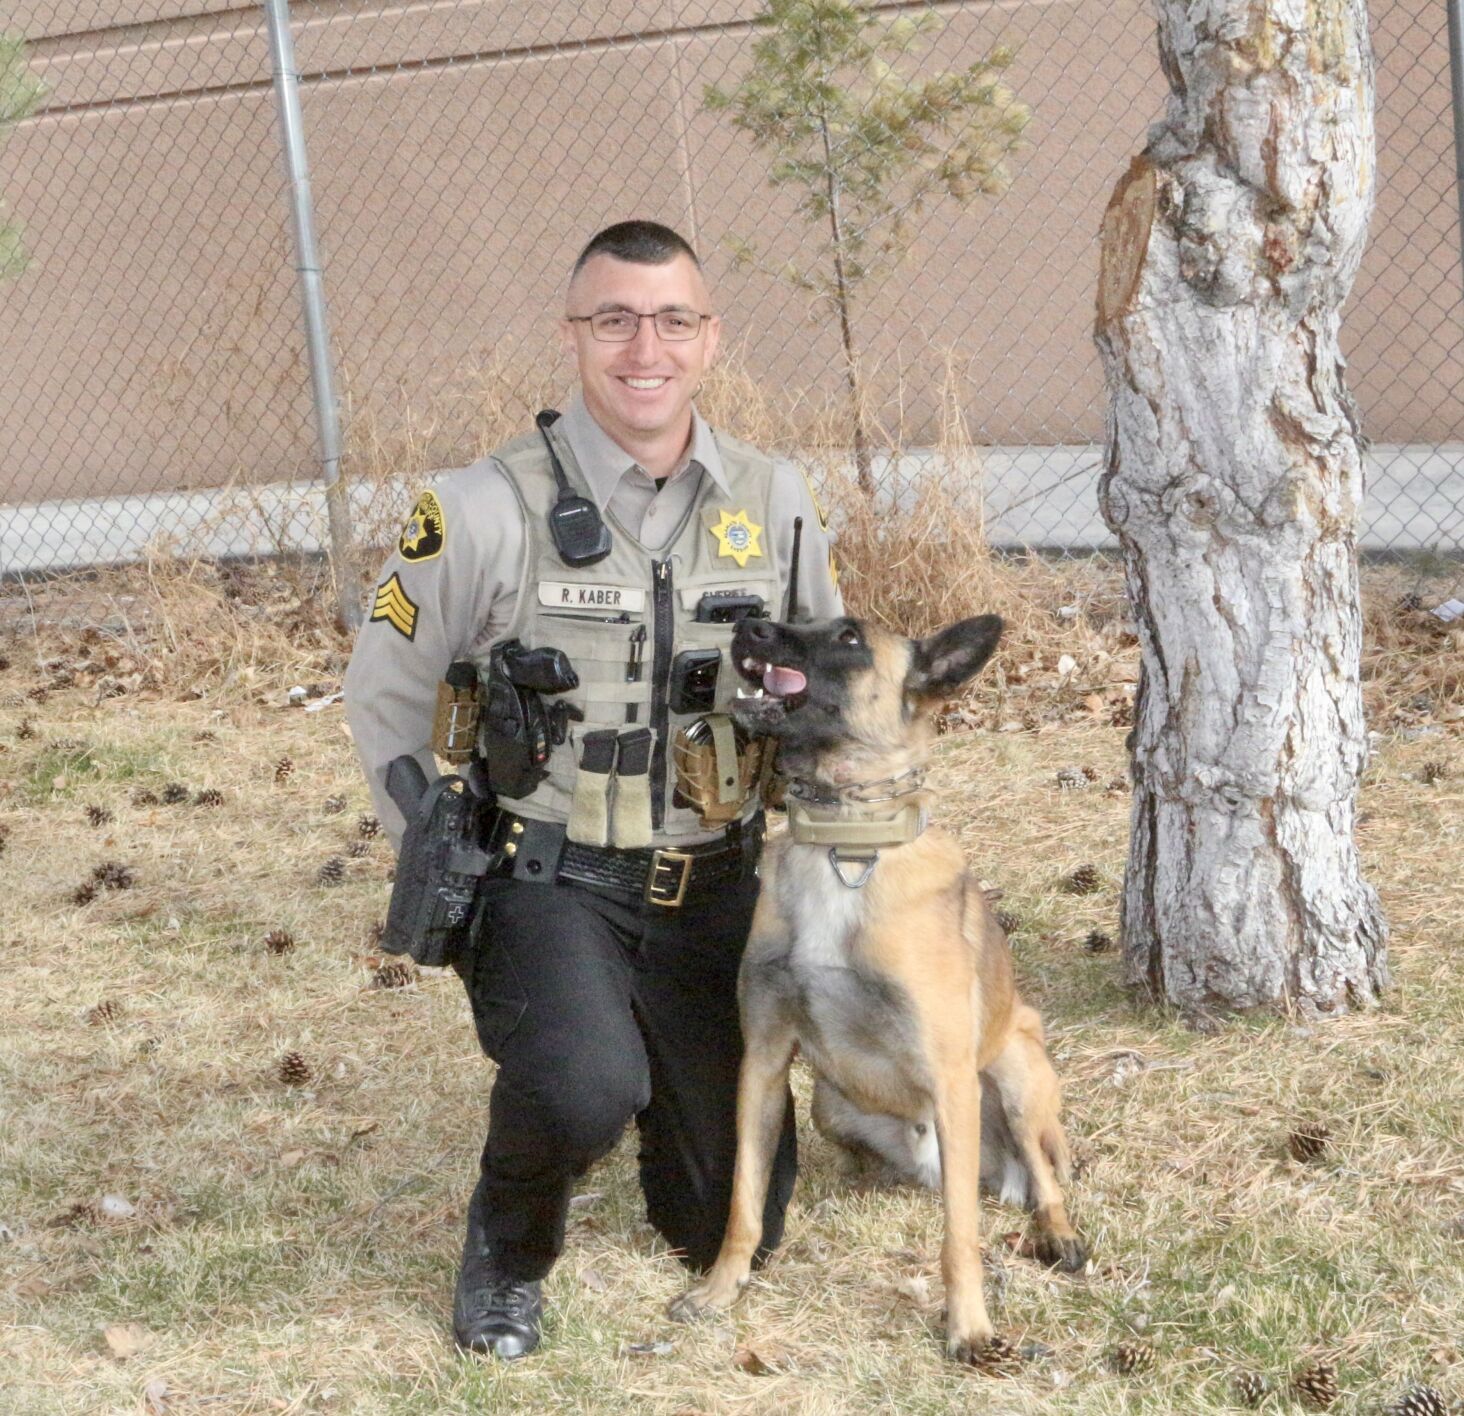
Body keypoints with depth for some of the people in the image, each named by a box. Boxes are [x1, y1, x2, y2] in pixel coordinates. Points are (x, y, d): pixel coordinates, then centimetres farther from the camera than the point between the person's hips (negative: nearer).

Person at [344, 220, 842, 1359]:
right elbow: (386, 694, 0)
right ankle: (509, 1246, 0)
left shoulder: (774, 501, 0)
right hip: (545, 881, -4)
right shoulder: (489, 509, -13)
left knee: (732, 1230, 9)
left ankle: (665, 1067, 43)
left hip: (715, 890, 4)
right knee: (585, 1088, -36)